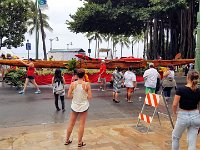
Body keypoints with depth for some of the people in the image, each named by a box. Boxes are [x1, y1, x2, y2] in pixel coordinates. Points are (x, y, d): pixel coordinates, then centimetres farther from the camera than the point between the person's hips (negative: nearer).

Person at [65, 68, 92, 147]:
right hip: (84, 106, -2)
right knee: (81, 124, 10)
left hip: (74, 106, 2)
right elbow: (90, 97, -13)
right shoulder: (87, 84, -14)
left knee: (71, 123, 16)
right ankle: (80, 142, 20)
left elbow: (69, 96, -8)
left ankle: (67, 140, 30)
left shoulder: (73, 84, -11)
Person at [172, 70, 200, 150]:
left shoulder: (180, 89, -15)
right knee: (192, 142, 11)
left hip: (183, 116, -3)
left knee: (175, 137, 21)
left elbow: (174, 105, -15)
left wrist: (174, 112, 4)